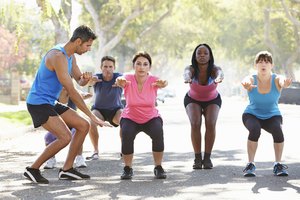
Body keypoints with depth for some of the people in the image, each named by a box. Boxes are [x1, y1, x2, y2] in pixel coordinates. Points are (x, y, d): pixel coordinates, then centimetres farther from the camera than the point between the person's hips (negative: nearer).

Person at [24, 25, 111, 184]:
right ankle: (33, 169, -7)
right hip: (38, 103, -10)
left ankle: (67, 169, 9)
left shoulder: (70, 56, 9)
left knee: (83, 126, 5)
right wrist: (92, 116, -24)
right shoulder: (58, 56, -23)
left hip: (51, 103, 10)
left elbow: (80, 81, 19)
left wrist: (85, 78, -9)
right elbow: (71, 91, -26)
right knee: (65, 137, -21)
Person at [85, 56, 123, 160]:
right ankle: (96, 151, -14)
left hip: (116, 109, 0)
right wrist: (91, 81, -70)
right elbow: (90, 82, -43)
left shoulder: (117, 76, -20)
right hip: (99, 109, 0)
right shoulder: (97, 77, -19)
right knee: (91, 123, -30)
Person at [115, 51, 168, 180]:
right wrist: (120, 82, -69)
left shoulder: (153, 81, -19)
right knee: (127, 134, -31)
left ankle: (158, 167, -8)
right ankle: (128, 168, -7)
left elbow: (160, 83, -42)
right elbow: (121, 81, -43)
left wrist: (162, 84, -68)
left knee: (158, 132, -30)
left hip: (151, 119, 0)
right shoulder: (128, 79, -19)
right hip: (130, 119, 0)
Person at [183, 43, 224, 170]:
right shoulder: (191, 69, -30)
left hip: (212, 100, 0)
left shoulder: (214, 69, -31)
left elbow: (220, 73, -54)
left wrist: (219, 78, -80)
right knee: (195, 124, -22)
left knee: (211, 124, -21)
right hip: (193, 100, 0)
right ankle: (197, 158, -11)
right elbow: (186, 73, -53)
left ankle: (207, 158, -8)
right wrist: (187, 78, -79)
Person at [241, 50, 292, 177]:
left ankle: (278, 164, -17)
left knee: (278, 130, -31)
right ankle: (250, 164, -23)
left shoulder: (276, 79, -16)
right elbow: (246, 81, -42)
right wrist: (247, 85, -68)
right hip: (252, 115, -1)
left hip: (272, 117, 1)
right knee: (255, 129, -34)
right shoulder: (252, 79, -17)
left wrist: (285, 84, -67)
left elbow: (282, 82, -41)